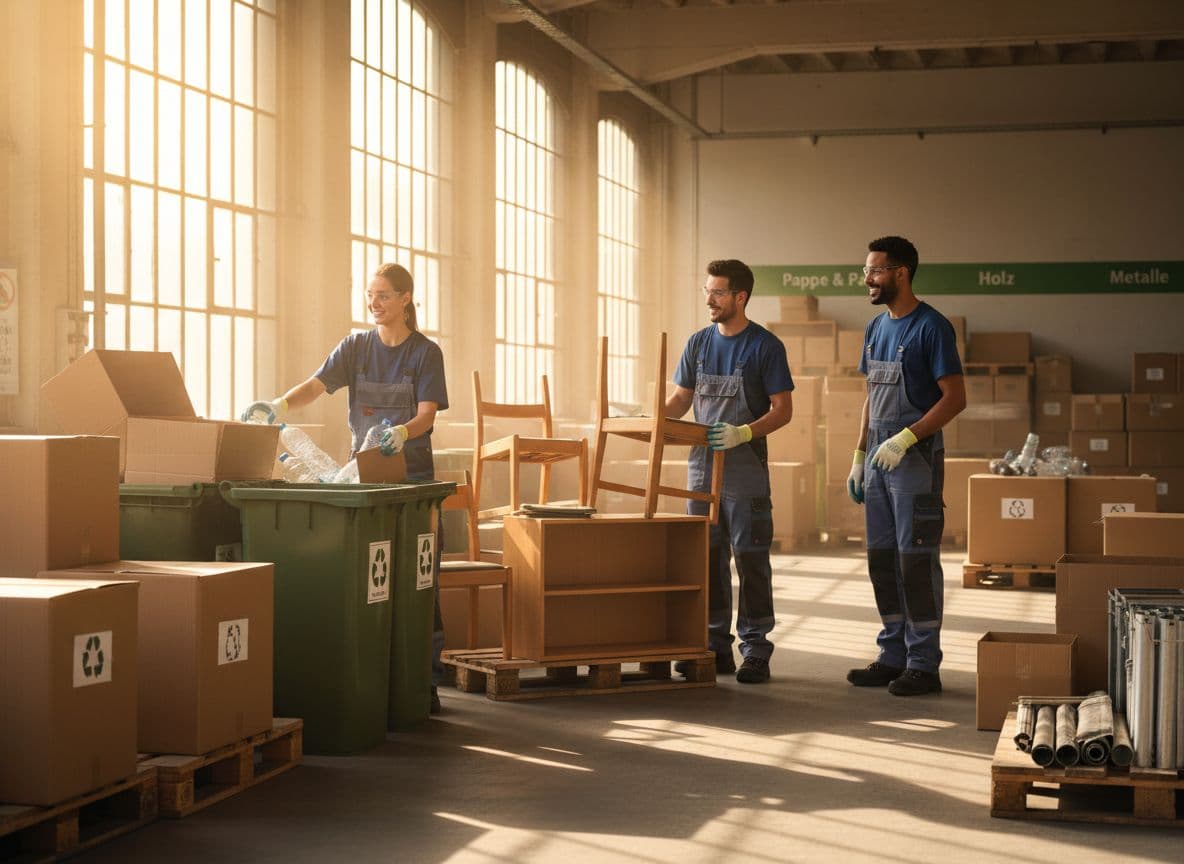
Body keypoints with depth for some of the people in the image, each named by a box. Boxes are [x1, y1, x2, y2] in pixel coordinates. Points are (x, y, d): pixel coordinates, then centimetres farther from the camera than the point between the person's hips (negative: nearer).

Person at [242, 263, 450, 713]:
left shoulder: (425, 352, -1)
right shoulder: (356, 346, 7)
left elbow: (426, 414, -11)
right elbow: (316, 385, -6)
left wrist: (402, 433, -33)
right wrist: (281, 405, -26)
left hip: (411, 472, -3)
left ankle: (425, 680, 1)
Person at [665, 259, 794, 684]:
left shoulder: (765, 346, -5)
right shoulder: (699, 343, 11)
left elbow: (783, 410, -7)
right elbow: (680, 399, 18)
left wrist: (744, 432, -22)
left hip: (746, 473, -5)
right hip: (702, 467, 5)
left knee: (750, 559, -2)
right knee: (707, 559, 8)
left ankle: (755, 649, 4)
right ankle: (716, 646, 16)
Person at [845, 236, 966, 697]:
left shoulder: (932, 327, -11)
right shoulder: (876, 328, 14)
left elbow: (955, 397, -15)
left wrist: (906, 437, -22)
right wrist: (859, 457, 16)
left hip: (916, 459, -8)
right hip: (879, 459, 8)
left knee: (916, 560, -6)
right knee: (882, 559, 10)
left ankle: (924, 665, 0)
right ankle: (894, 656, 19)